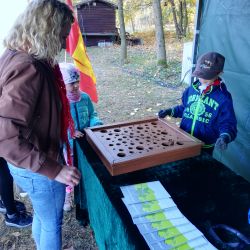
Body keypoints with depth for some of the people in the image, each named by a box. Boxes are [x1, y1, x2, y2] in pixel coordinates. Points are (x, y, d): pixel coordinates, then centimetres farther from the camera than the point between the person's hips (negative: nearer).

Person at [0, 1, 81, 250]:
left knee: (42, 217, 29)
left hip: (33, 161, 9)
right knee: (52, 224, 16)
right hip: (37, 169, -9)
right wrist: (53, 169, -31)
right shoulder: (28, 69, -29)